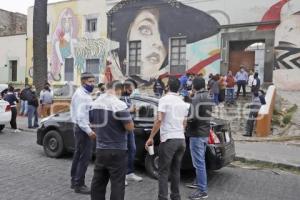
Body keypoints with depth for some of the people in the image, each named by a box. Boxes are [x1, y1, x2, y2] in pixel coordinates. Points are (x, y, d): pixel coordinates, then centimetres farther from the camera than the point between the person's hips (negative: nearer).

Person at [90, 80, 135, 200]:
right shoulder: (119, 105, -18)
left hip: (100, 149, 7)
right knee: (117, 183, 2)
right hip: (117, 151, -7)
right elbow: (130, 128, -16)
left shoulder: (95, 103, 5)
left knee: (98, 181, 17)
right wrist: (127, 118, 3)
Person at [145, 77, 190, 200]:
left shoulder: (164, 99, -7)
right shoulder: (183, 103, 14)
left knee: (163, 171, 0)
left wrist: (151, 137, -11)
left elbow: (159, 120, -16)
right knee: (176, 170, 15)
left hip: (168, 140, -6)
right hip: (181, 140, 6)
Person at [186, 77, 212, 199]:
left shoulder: (196, 98, -15)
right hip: (205, 132, 10)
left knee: (199, 162, -5)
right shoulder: (208, 98, 13)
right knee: (200, 161, 20)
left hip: (197, 134, -10)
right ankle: (199, 182, 33)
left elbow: (194, 117, -24)